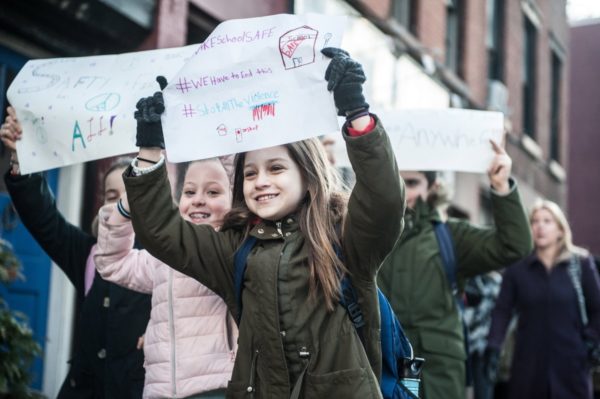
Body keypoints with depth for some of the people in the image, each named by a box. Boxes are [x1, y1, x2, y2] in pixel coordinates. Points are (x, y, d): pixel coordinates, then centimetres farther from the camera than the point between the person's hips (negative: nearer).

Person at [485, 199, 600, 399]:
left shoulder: (581, 263, 3)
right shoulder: (517, 267, 2)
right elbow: (502, 311, -1)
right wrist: (493, 345, -15)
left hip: (571, 363, 0)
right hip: (528, 364, 0)